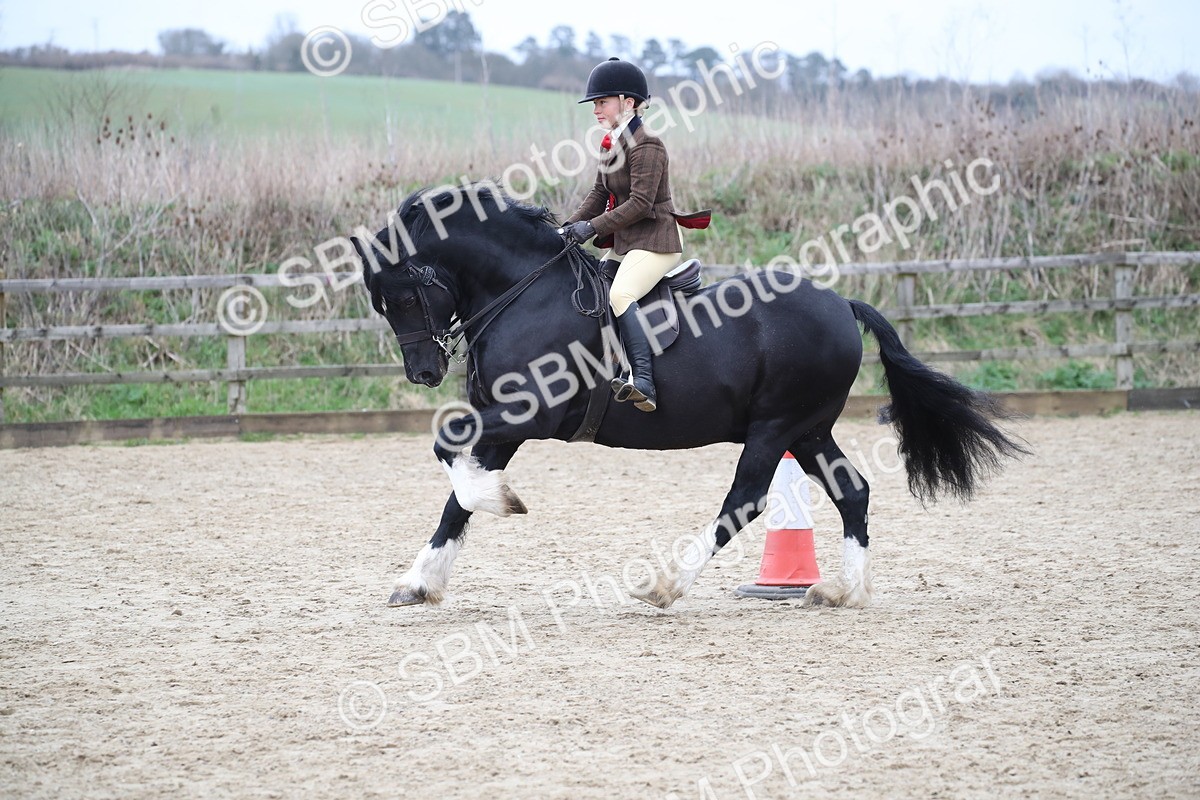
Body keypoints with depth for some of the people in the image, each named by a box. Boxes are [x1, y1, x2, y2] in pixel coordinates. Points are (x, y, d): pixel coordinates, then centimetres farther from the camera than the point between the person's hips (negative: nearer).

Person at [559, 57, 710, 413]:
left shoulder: (647, 146, -15)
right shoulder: (611, 144, 14)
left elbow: (640, 203, -22)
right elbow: (600, 194, 16)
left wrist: (593, 226, -23)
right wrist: (569, 227, 1)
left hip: (655, 242, -11)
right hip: (622, 244, 11)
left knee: (620, 294, -30)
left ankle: (644, 383, -40)